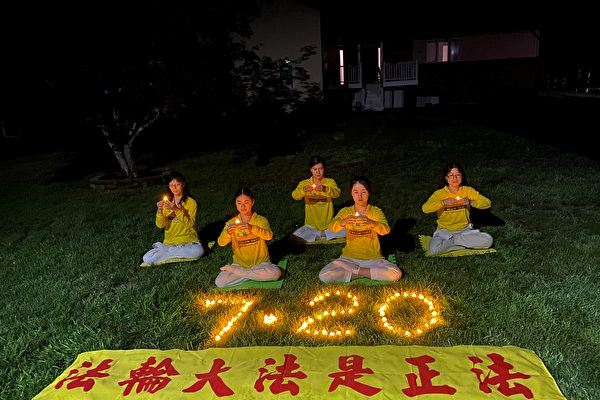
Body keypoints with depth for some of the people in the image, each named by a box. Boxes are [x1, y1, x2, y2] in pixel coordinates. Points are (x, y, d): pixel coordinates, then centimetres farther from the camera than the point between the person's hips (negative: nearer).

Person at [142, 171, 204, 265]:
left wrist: (176, 210, -25)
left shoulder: (190, 202, -3)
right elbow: (161, 225, -1)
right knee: (147, 259, -21)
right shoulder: (167, 202, 7)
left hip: (188, 241, -1)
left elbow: (189, 224, -15)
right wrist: (160, 210, -19)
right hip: (170, 242, 2)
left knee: (198, 251, -36)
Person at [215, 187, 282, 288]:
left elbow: (269, 236, -25)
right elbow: (221, 243, -13)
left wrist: (252, 228, -42)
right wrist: (228, 232, -35)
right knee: (219, 282, -23)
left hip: (260, 263, -1)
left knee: (276, 273, -33)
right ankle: (256, 274, -6)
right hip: (240, 263, 1)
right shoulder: (231, 223, -1)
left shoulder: (261, 220, -6)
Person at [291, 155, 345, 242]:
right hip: (311, 225, 0)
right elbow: (294, 196, -16)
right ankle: (316, 236, -1)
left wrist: (324, 189, -41)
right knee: (295, 236, -26)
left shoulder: (330, 182, 0)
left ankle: (325, 233, -2)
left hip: (328, 224, 0)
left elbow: (336, 194, -20)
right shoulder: (304, 183, 1)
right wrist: (304, 190, -38)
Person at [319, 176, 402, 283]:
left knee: (395, 274, -27)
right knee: (324, 275, -23)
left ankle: (355, 271, -8)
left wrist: (371, 223, -41)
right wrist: (344, 222, -41)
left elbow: (386, 230, -21)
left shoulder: (376, 211, -3)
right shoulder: (345, 211, 0)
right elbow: (332, 227, -19)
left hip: (373, 259, 0)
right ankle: (367, 272, -7)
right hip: (349, 258, 1)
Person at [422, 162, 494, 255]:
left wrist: (470, 202, -26)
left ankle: (451, 241, -8)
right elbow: (425, 208, -21)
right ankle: (466, 244, -9)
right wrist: (444, 202, -32)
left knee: (488, 240, -22)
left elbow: (488, 203, -9)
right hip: (445, 231, -2)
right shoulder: (439, 193, -6)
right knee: (434, 249, -32)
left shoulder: (468, 190, -1)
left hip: (465, 230, 2)